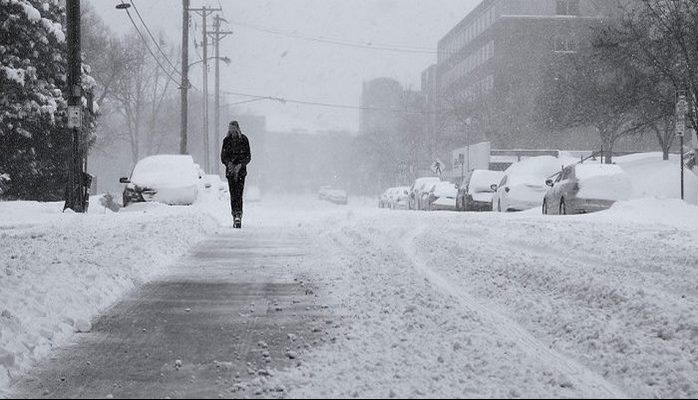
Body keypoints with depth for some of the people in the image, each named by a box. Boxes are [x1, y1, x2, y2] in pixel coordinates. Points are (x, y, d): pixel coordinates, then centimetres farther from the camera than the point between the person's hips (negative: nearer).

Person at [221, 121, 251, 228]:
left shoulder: (244, 140, 2)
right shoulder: (226, 140, 8)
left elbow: (248, 157, 0)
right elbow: (223, 156, 8)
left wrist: (240, 165, -14)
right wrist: (229, 163, -11)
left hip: (241, 171, -2)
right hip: (230, 170, 2)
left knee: (238, 194, -14)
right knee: (233, 194, 0)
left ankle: (238, 215, -22)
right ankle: (235, 216, 4)